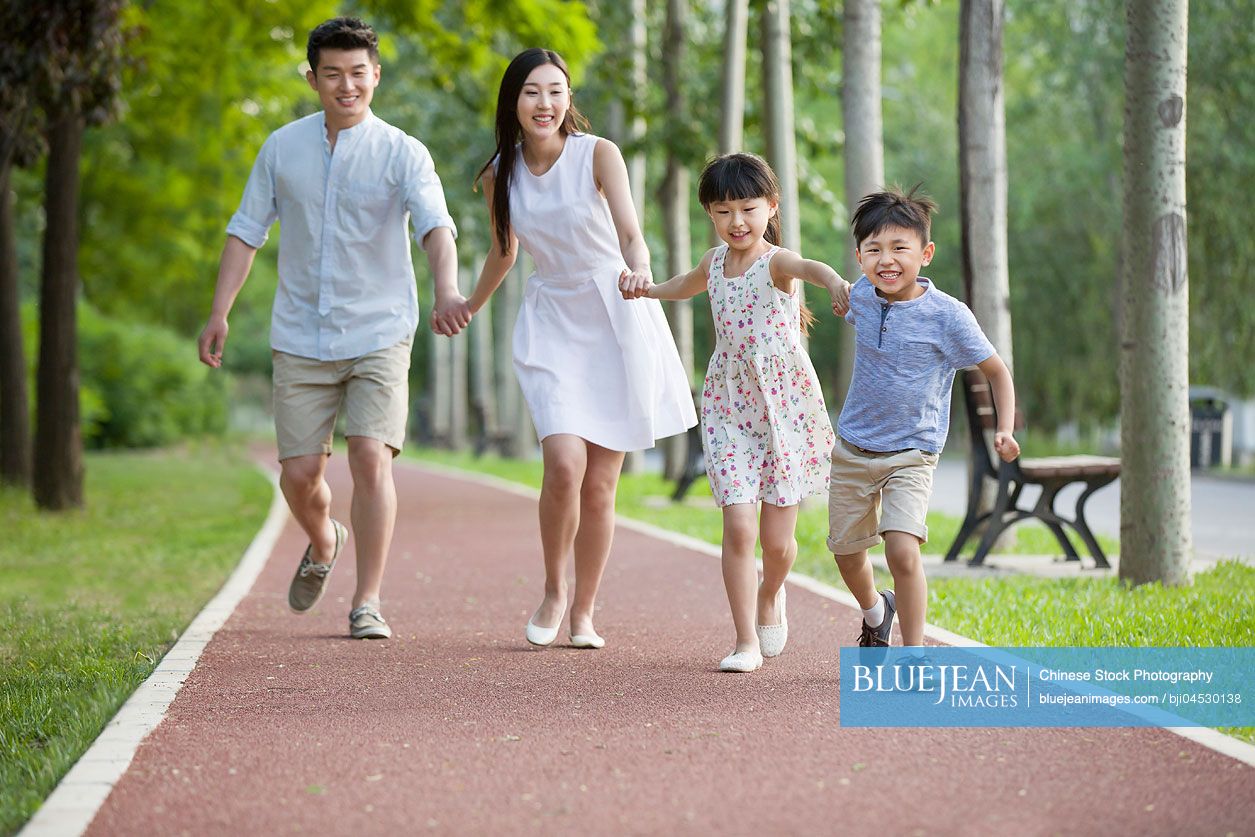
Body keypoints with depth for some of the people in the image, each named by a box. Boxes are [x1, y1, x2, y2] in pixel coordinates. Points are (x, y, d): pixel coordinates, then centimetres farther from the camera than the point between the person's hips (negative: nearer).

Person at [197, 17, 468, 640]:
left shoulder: (403, 155, -6)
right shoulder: (282, 149, 5)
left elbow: (436, 227, -21)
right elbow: (246, 232, 10)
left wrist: (446, 291, -41)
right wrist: (219, 314, 3)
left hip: (378, 335, -3)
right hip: (301, 338, 3)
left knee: (372, 459, -15)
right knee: (299, 475, 3)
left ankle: (367, 605, -6)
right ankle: (324, 544, 37)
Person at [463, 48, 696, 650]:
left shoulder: (598, 154, -8)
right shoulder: (499, 175, 2)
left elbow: (630, 232, -21)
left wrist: (639, 273, -43)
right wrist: (468, 308, 36)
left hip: (616, 320, -1)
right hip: (551, 324, 1)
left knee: (600, 484, 1)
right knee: (565, 464, -19)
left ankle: (584, 612, 18)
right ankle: (554, 589, 5)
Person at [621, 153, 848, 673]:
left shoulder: (776, 262, -12)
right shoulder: (715, 262, 5)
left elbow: (809, 267, -39)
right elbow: (685, 286, 31)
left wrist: (834, 283, -62)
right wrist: (644, 289, 11)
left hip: (786, 407, -3)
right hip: (729, 410, 3)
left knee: (777, 540, 2)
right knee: (739, 527, -11)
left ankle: (770, 595, 37)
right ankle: (746, 642, -1)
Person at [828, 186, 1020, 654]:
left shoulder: (947, 316, -17)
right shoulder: (862, 296, -5)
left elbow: (996, 371, -8)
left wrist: (1005, 430, -17)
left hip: (911, 454, -5)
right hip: (853, 449, 5)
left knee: (902, 550, -22)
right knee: (847, 554, 15)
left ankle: (914, 652, -7)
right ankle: (875, 613, 46)